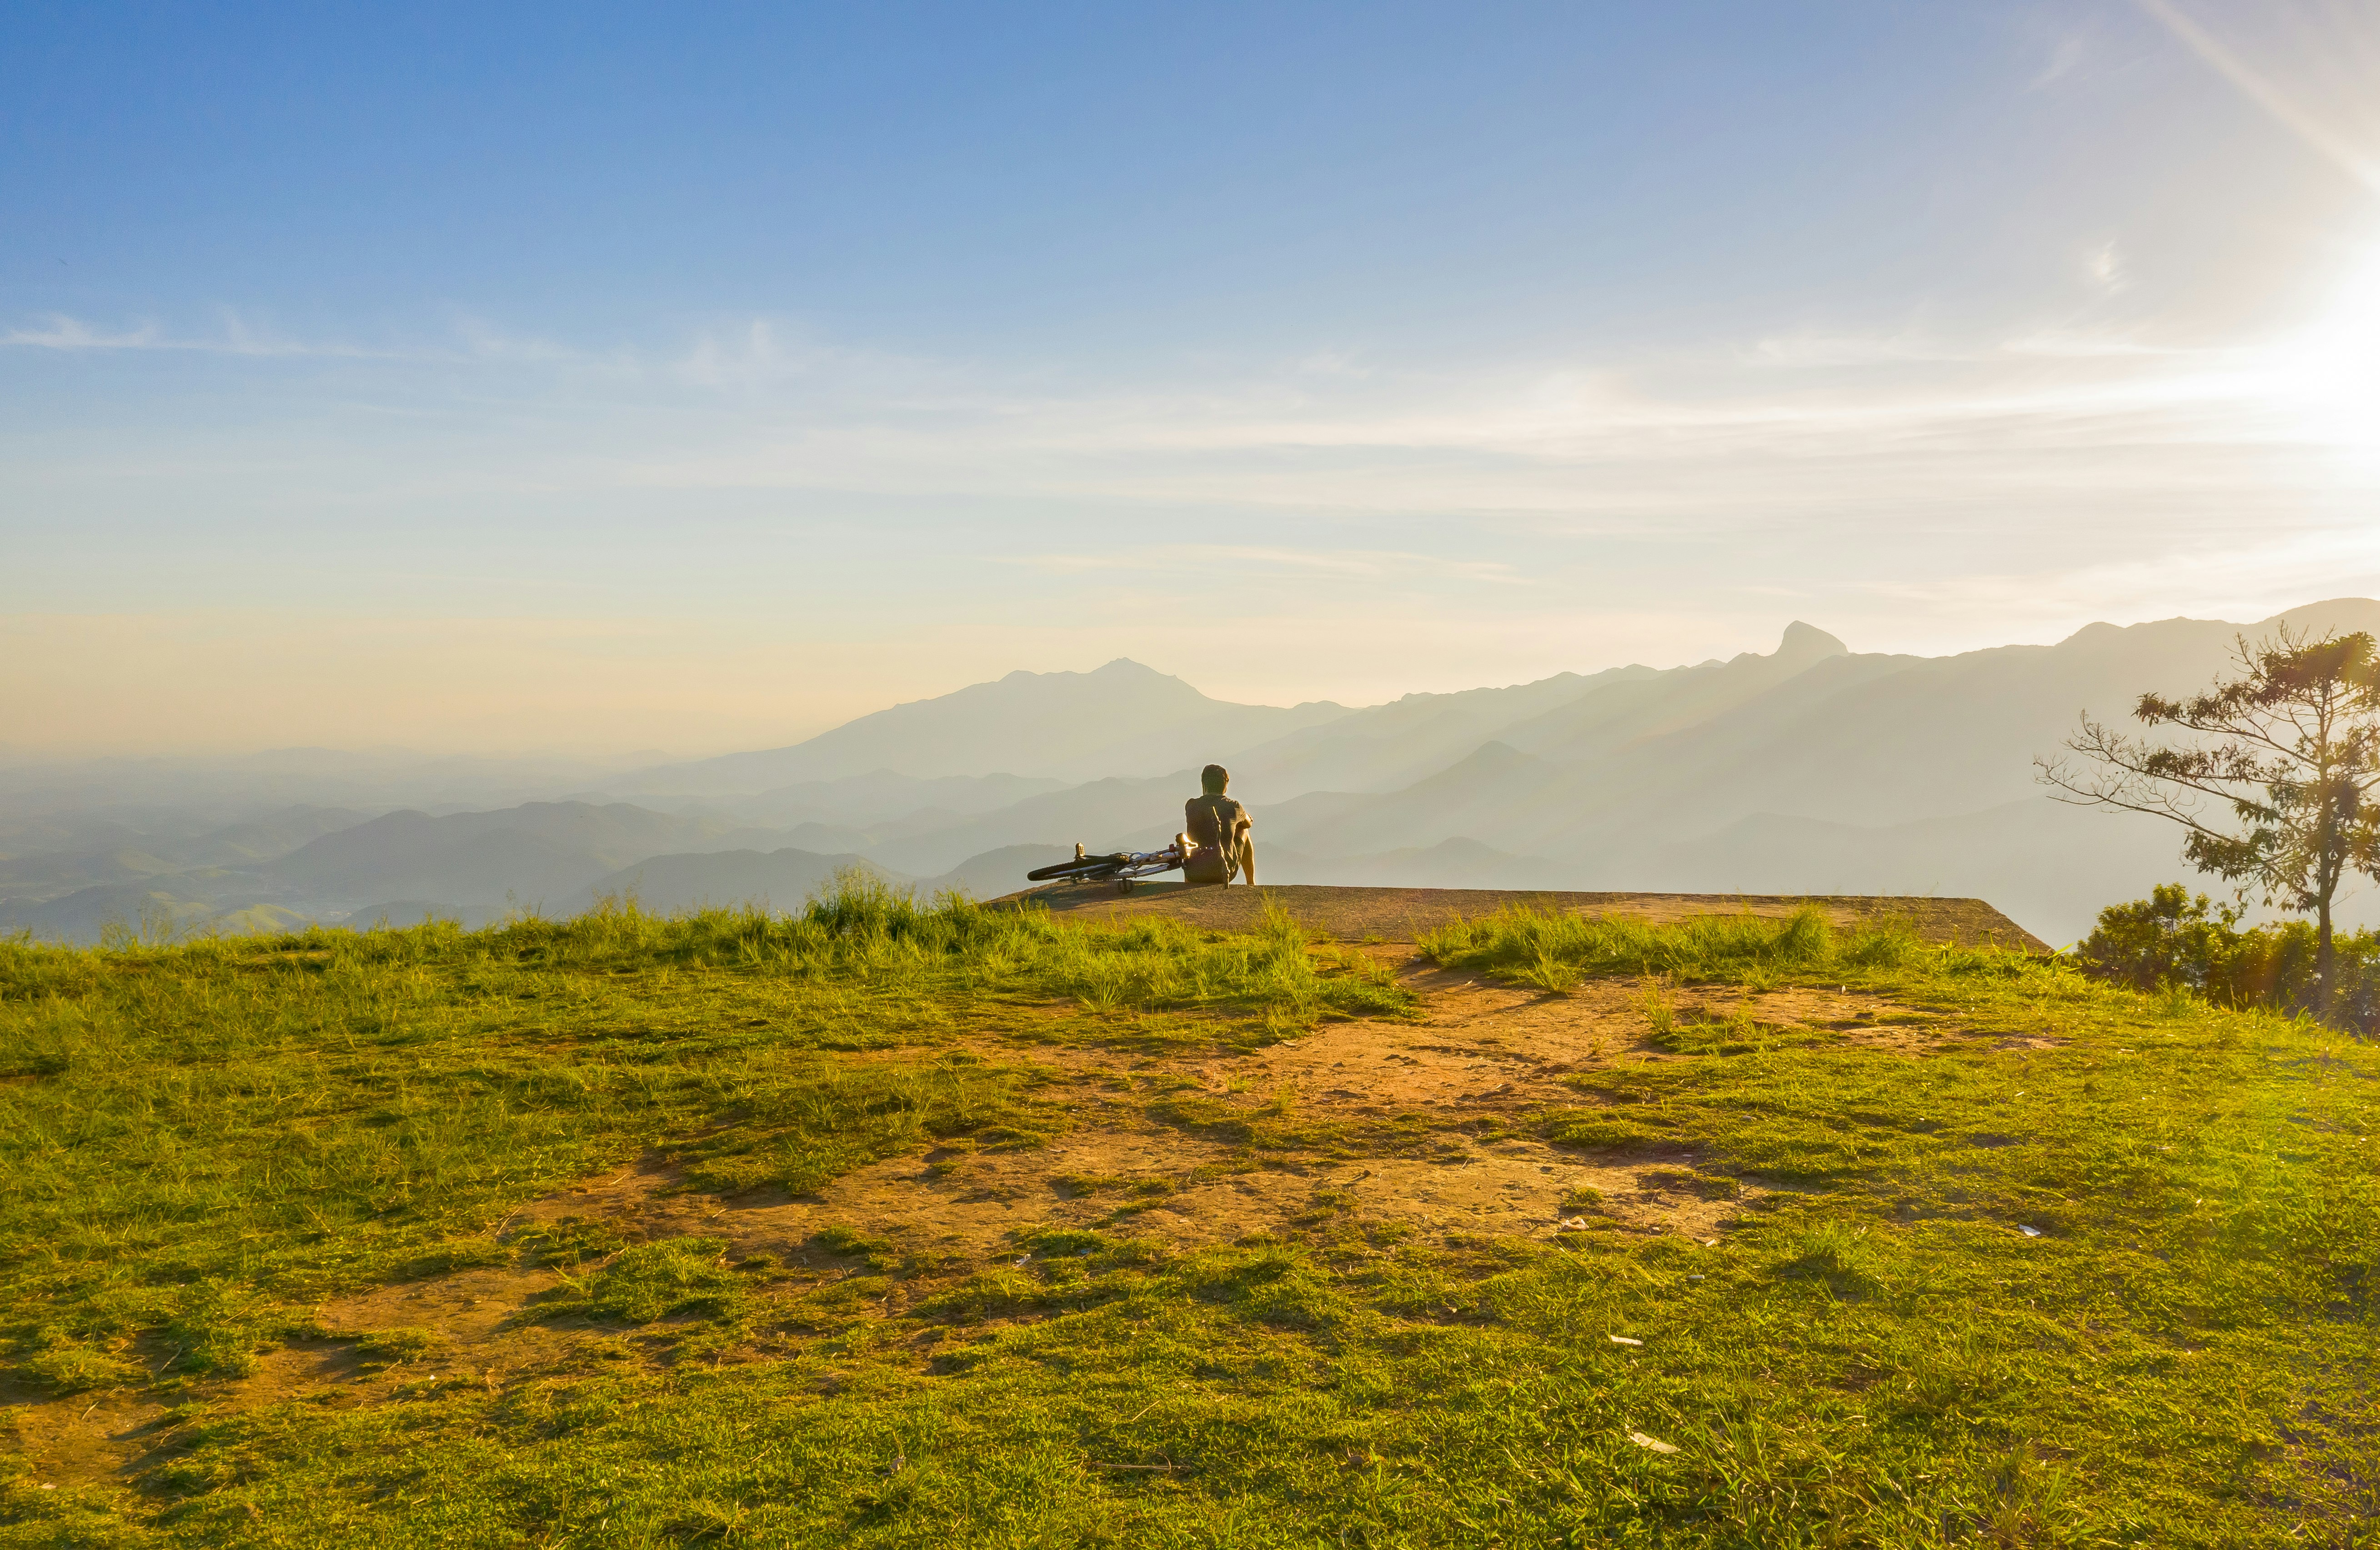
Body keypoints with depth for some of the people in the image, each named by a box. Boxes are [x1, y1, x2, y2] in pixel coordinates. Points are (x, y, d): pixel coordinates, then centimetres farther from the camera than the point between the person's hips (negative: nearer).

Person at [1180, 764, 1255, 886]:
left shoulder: (1191, 806, 0)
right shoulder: (1234, 807, -2)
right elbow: (1248, 824, 23)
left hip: (1195, 875, 1)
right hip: (1226, 871, -1)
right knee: (1243, 831, 27)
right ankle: (1251, 883, 34)